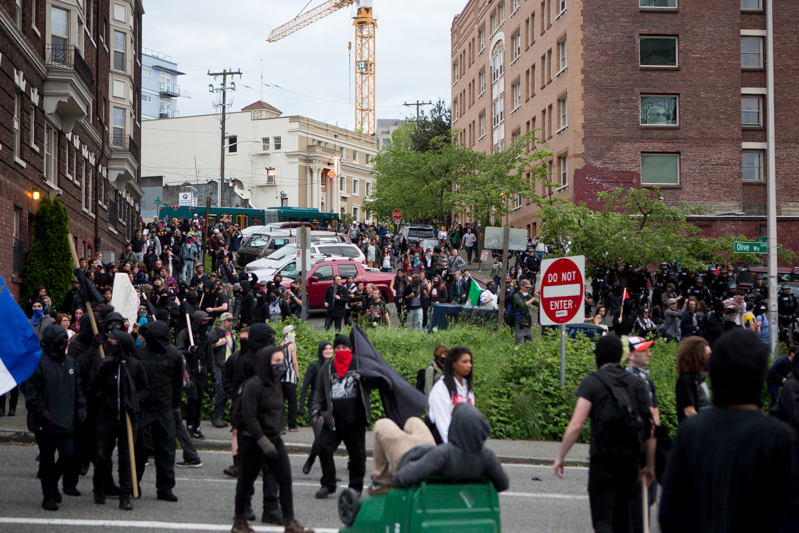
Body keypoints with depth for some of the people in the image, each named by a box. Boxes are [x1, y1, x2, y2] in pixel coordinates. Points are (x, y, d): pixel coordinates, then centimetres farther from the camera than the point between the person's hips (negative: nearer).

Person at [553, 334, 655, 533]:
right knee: (621, 515, 22)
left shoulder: (592, 382, -6)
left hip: (603, 460, -5)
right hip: (631, 461, 5)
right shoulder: (638, 384, 8)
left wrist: (560, 457, -6)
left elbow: (576, 425, -14)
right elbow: (650, 429, 8)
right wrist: (650, 465, 16)